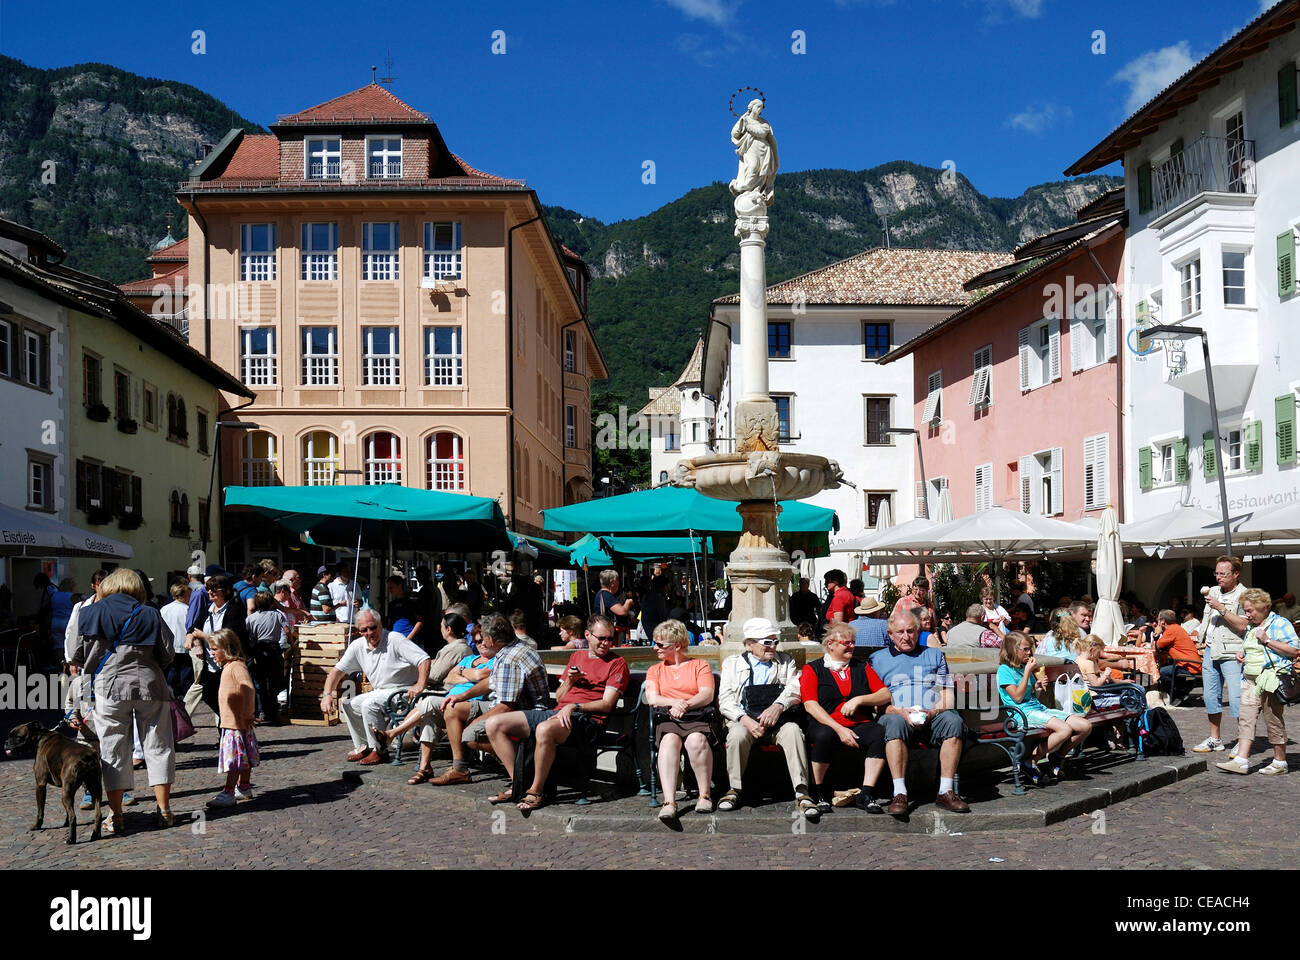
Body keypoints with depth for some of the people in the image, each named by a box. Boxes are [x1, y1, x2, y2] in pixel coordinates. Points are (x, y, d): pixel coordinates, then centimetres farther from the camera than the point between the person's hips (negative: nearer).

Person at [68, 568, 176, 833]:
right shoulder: (150, 614, 2)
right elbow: (167, 655, 1)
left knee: (112, 750, 7)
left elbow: (78, 655, 3)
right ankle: (164, 810, 9)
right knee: (158, 746, 8)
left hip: (110, 686, 0)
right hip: (150, 686, 0)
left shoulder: (92, 612, 2)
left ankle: (115, 815, 10)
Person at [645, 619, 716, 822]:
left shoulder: (700, 665, 17)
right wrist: (675, 702, -11)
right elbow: (651, 699, 9)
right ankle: (669, 802, -47)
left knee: (696, 739, -38)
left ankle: (705, 795, -25)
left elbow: (707, 695, 2)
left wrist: (685, 705, -15)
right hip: (667, 719, 1)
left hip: (697, 716, -1)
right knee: (670, 740, -36)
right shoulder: (655, 670, 26)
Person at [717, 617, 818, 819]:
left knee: (793, 731, -32)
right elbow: (725, 700, 4)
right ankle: (734, 789, -15)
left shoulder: (786, 662, 18)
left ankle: (801, 793, -33)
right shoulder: (732, 664, 15)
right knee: (737, 735, -33)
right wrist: (745, 720, -15)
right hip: (744, 720, 0)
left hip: (778, 721, 1)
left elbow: (795, 689, 0)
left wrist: (778, 706, -21)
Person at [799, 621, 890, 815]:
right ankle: (818, 793, -16)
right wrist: (839, 729, -16)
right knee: (824, 735, -37)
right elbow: (810, 705, -5)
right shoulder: (812, 669, 8)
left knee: (881, 733, -29)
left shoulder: (862, 667, 19)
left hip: (859, 724, 3)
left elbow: (885, 695, 12)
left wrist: (859, 699, -7)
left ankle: (866, 794, -20)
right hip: (826, 724, -3)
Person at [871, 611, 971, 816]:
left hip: (933, 717, 2)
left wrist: (932, 712, -7)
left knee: (953, 720, -31)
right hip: (897, 715, -1)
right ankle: (900, 794, -38)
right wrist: (900, 712, -10)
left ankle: (946, 791, -28)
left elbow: (948, 696, 14)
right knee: (895, 723, -37)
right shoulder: (878, 658, 19)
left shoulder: (935, 655, 24)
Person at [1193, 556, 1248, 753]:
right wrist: (1202, 644, 18)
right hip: (1210, 651, 7)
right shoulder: (1213, 591, 15)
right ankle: (1214, 739, 21)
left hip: (1231, 653, -7)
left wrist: (1221, 608, -20)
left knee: (1236, 698, -11)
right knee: (1211, 696, 11)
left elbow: (1242, 625, -19)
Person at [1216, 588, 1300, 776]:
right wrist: (1242, 654, 13)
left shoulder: (1280, 623, -6)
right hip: (1251, 679, 7)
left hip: (1271, 678, -7)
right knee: (1246, 717, -1)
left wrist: (1267, 640, -19)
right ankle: (1241, 761, -5)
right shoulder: (1250, 626, 18)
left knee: (1273, 719, 0)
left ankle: (1280, 762, 12)